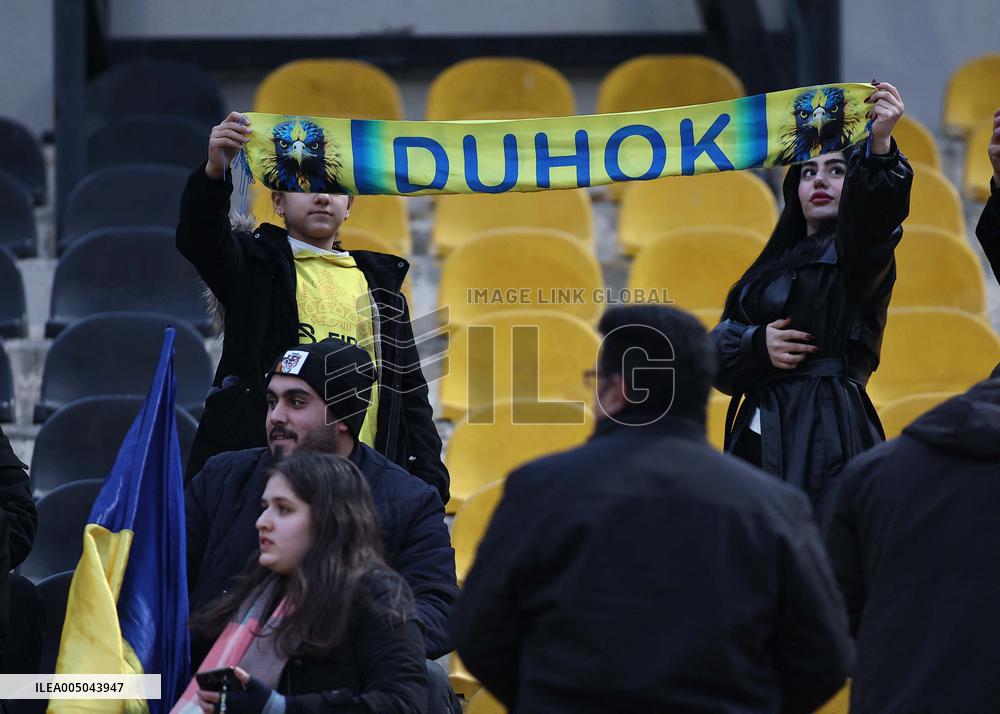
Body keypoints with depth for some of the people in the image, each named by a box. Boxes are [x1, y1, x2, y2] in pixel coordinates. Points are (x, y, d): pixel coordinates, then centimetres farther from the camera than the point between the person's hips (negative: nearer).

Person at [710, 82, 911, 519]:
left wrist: (880, 148, -38)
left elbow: (874, 209, -20)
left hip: (829, 432, -6)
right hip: (759, 436, 6)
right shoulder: (776, 266, 23)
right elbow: (719, 344, 15)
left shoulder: (854, 254, 3)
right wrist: (756, 345, -7)